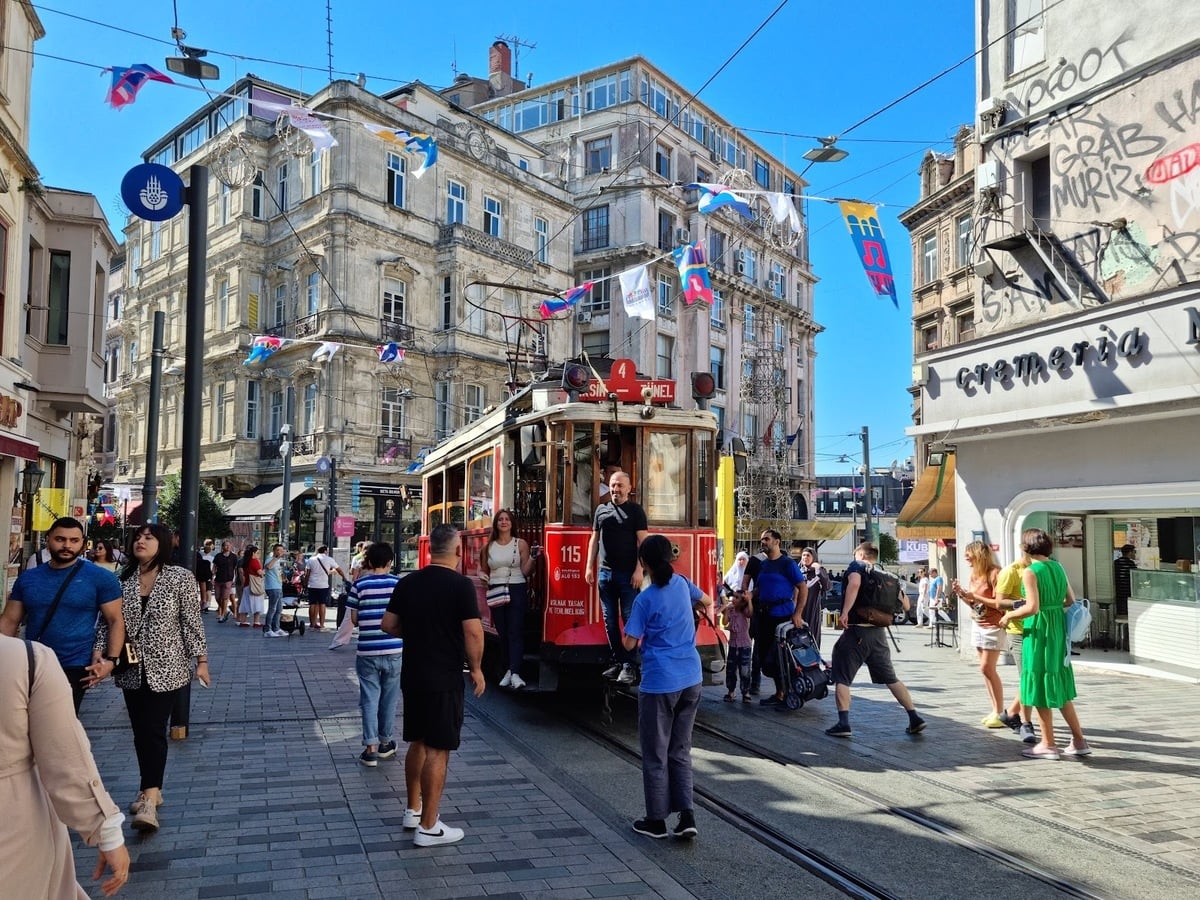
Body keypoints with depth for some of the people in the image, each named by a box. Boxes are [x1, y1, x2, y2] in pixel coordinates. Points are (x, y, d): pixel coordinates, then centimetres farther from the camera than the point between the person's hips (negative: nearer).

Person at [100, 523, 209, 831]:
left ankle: (149, 799, -10)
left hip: (166, 667, -4)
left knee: (154, 731, -9)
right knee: (140, 732, 11)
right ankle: (151, 790, 24)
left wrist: (201, 660, -8)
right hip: (131, 670, 5)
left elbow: (192, 621, -6)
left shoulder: (180, 577, -6)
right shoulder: (122, 579, 4)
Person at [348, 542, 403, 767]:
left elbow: (354, 619, 1)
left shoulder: (359, 584, -2)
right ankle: (385, 743, 26)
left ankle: (370, 748, 4)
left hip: (367, 651, -1)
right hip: (394, 649, 1)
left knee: (369, 699, 6)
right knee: (389, 698, 14)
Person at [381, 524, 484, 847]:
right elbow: (473, 632, -19)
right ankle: (428, 827, 6)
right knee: (437, 750, 0)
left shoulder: (407, 582, 3)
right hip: (444, 679, -7)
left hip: (412, 675, 7)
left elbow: (388, 625, 8)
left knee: (418, 742, 19)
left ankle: (413, 810, 31)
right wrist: (476, 668, -6)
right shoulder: (461, 585, -15)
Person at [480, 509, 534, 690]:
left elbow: (526, 572, -1)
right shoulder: (488, 547, 10)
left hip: (517, 590, -3)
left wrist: (532, 558, -16)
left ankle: (515, 673, -16)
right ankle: (510, 669, 17)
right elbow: (484, 571, 19)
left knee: (515, 632, -10)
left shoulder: (520, 544, 3)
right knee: (502, 632, 6)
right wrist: (484, 579, -2)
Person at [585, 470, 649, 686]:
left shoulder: (636, 511, -1)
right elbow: (594, 540, 15)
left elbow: (643, 542, -6)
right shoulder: (601, 509, 12)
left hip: (627, 574, -4)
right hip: (605, 573, 5)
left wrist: (639, 570, -14)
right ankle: (617, 661, 16)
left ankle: (628, 666, -1)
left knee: (630, 619, -4)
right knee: (610, 621, 8)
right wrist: (590, 566, 8)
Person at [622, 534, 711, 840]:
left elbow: (629, 643, -10)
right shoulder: (682, 584, 4)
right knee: (680, 750, 15)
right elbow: (707, 601, 24)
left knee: (655, 755, 7)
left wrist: (629, 629, 9)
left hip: (659, 684, -5)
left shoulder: (645, 599, -13)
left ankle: (656, 820, 16)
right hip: (691, 680, 6)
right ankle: (686, 816, 9)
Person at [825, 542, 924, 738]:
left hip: (856, 631, -6)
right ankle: (915, 719, 14)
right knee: (890, 678, 16)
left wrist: (845, 612, -23)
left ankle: (843, 724, -5)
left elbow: (854, 583, -24)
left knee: (842, 678, 3)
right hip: (879, 633, 6)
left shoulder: (857, 565, -1)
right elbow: (905, 605, 17)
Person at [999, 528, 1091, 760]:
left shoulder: (1030, 571, -14)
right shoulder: (1057, 567, 8)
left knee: (1040, 687, 3)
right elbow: (1071, 601, 13)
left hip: (1038, 631, -7)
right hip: (1058, 629, 7)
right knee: (1059, 687, 16)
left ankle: (1048, 745, 11)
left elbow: (1032, 607, -22)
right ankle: (1079, 741, 20)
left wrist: (1010, 615, -8)